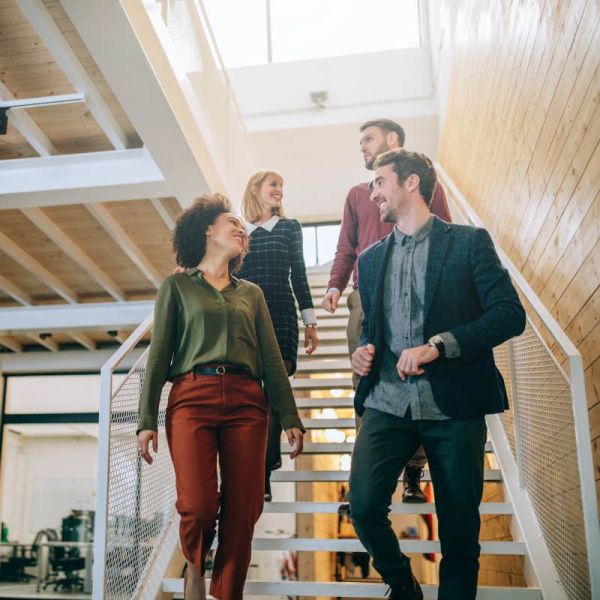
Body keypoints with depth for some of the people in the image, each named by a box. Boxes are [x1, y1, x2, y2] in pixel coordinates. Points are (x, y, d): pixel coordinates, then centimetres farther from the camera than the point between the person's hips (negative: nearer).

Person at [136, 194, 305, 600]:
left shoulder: (251, 293, 21)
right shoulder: (177, 286, 13)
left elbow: (272, 360, 16)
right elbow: (159, 356, 7)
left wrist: (291, 419, 9)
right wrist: (146, 420, -1)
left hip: (246, 402, 3)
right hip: (191, 398, -3)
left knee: (242, 512, -4)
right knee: (198, 506, -14)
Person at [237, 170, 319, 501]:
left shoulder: (290, 227, 13)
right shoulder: (238, 231, 13)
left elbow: (298, 275, 10)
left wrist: (310, 322, 5)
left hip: (280, 318, -1)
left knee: (275, 393, -6)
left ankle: (263, 475, -2)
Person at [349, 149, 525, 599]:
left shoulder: (469, 242, 1)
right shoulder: (372, 258, 16)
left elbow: (511, 314, -8)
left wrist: (438, 344, -19)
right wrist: (364, 351, 3)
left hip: (453, 405, -3)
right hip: (387, 403, 4)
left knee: (460, 526, 4)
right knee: (364, 507, -8)